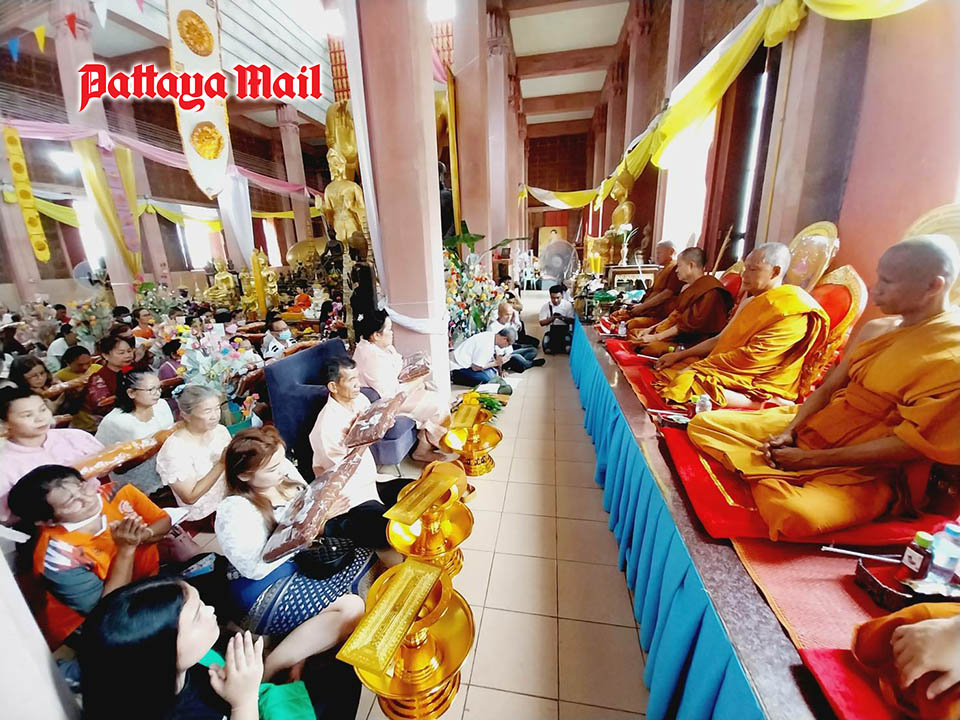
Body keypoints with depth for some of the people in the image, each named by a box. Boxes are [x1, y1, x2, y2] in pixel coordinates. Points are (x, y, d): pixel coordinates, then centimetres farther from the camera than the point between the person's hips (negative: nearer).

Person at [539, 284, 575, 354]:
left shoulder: (568, 304, 0)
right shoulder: (546, 306, 1)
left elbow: (572, 321, -3)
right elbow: (542, 323, -3)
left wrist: (563, 318, -24)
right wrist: (552, 318, -21)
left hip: (565, 330, 0)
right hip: (551, 331, 0)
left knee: (568, 349, -24)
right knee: (547, 350, -24)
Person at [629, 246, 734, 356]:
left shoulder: (710, 291, -15)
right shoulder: (692, 287, 18)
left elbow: (689, 325, -19)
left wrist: (656, 337, -18)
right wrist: (651, 329, 8)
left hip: (690, 344, -10)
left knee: (649, 348, -32)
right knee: (632, 334, 0)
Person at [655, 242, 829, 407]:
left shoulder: (791, 310, -12)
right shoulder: (750, 302, 16)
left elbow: (752, 357, -19)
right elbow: (721, 340, 16)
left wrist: (697, 366, -17)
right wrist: (681, 355, 4)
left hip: (761, 388, -9)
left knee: (689, 385, -31)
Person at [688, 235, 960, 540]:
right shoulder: (875, 329, 9)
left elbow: (913, 443, -17)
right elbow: (827, 388, 8)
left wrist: (810, 460, -17)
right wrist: (788, 432, -8)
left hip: (867, 466, -5)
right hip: (809, 428, 6)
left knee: (797, 514, -37)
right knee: (702, 423, -6)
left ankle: (768, 480, -8)